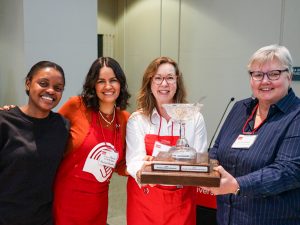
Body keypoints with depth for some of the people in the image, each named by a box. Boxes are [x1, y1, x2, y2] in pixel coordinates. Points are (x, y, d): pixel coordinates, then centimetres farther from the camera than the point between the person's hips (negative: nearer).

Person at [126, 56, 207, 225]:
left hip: (181, 200, 0)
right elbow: (134, 159, -14)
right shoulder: (137, 119, -4)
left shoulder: (195, 118, -4)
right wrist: (142, 172, -36)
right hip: (144, 198, 0)